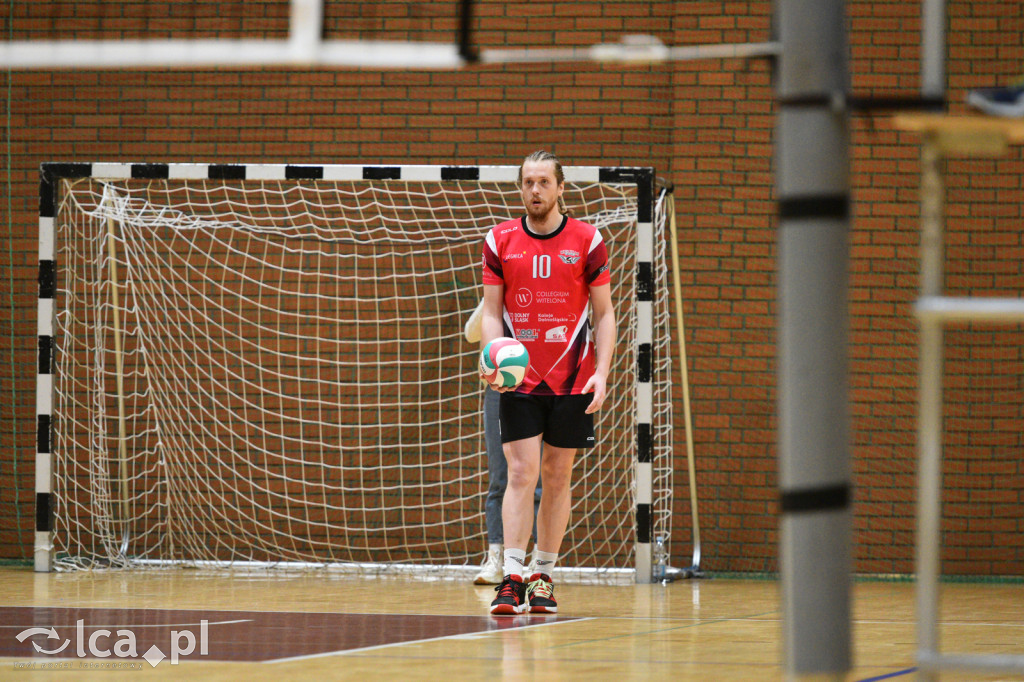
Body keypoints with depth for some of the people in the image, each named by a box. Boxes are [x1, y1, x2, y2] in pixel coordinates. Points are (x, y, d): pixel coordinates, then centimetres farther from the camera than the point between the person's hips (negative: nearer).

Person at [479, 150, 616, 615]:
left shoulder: (587, 241, 0)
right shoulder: (500, 241, 3)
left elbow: (604, 313, 4)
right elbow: (491, 312, 5)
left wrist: (601, 372, -7)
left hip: (572, 381, 0)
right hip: (519, 381, 0)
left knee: (558, 477, 5)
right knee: (521, 474, -10)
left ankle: (543, 576, 14)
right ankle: (512, 579, -15)